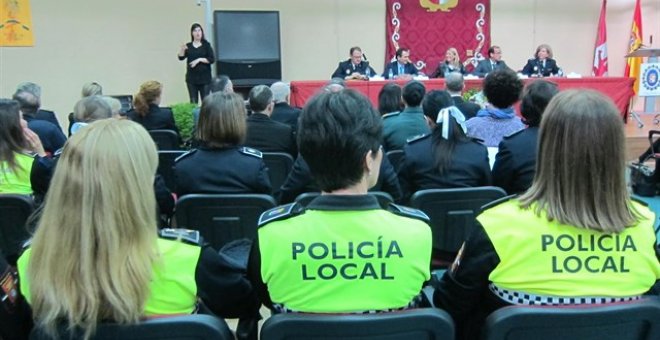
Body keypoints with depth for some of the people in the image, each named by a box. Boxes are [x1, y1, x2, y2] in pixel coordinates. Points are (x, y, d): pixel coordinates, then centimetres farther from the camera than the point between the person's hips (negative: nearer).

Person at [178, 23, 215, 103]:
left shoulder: (206, 45, 2)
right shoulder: (188, 46, 8)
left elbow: (212, 60, -5)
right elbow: (181, 58, -1)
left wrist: (199, 60, -15)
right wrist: (182, 49, -19)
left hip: (204, 78, -2)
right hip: (191, 78, 2)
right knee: (193, 102, 3)